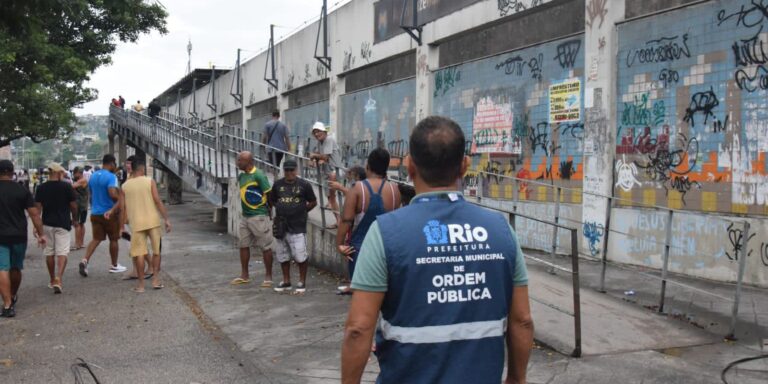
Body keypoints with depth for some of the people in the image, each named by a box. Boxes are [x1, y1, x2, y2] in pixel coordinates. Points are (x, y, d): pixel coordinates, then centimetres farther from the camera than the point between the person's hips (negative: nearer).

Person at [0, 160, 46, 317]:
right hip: (19, 236, 3)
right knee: (16, 268, 19)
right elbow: (34, 214, -5)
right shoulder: (22, 190, -2)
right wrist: (41, 234, 0)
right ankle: (13, 297, 37)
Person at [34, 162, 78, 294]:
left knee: (49, 253, 13)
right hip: (63, 224, -3)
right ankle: (59, 279, -21)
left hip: (47, 224, 3)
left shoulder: (41, 188, 0)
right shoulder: (67, 186, -7)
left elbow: (37, 207, -3)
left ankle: (52, 280, 22)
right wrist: (75, 219, 12)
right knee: (62, 252, -4)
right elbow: (73, 205, -4)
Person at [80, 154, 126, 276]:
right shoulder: (111, 177, -15)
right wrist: (119, 198, -8)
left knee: (96, 239, 7)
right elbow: (113, 194, -27)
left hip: (95, 213, 6)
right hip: (109, 213, -6)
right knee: (113, 239, 9)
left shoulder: (93, 176, 10)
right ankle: (114, 265, 19)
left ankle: (85, 260, -14)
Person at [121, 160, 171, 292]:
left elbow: (123, 208, 6)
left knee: (139, 253, 5)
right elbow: (157, 201, -9)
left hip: (136, 223, 1)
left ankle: (140, 284, 7)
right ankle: (155, 280, 11)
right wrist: (166, 219, -7)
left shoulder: (125, 186, 5)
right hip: (152, 221, -1)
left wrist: (121, 227, 13)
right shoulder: (149, 181, -1)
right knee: (156, 251, 12)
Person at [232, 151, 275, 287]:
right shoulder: (241, 176, 10)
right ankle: (244, 275, 23)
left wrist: (268, 211, -6)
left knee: (266, 247, 1)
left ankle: (268, 277, 9)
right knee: (243, 245, 12)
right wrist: (245, 209, 13)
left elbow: (269, 195, -13)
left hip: (259, 216, -8)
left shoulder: (258, 175, -15)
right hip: (245, 216, 8)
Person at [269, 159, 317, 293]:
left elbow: (313, 202, 5)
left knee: (300, 256, -5)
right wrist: (281, 210, 7)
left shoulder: (304, 185, -2)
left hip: (298, 227, -4)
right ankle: (286, 281, 24)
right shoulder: (278, 184, 8)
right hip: (281, 226, 4)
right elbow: (272, 201, 18)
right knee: (282, 256, 11)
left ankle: (302, 282, 9)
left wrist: (302, 211, 3)